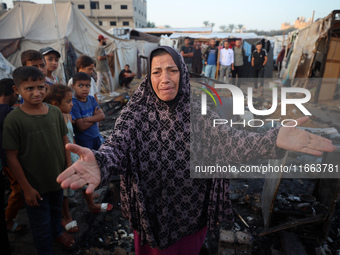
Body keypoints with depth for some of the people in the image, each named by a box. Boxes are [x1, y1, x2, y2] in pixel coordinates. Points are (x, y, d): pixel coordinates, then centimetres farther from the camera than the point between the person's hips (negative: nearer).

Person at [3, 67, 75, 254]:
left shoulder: (55, 112, -7)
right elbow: (12, 158, -15)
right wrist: (27, 188, -12)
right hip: (35, 184, -4)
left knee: (56, 209, 29)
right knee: (40, 224, 15)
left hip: (58, 177, 4)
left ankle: (57, 232, 58)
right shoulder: (13, 119, -20)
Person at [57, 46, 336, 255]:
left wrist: (271, 141, -44)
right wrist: (100, 162, -53)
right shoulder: (136, 113, -14)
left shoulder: (198, 114, -10)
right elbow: (118, 146, -29)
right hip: (152, 215, -1)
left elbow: (229, 138, -24)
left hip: (192, 214, 2)